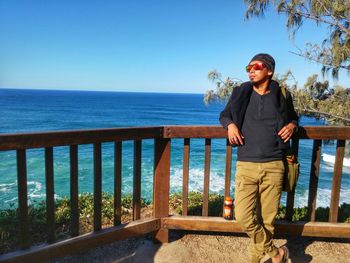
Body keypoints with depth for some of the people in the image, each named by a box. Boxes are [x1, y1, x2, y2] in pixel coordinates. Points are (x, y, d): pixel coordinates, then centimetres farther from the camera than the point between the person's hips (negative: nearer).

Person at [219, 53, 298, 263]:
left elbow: (293, 117, 25)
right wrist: (230, 124, -2)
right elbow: (225, 114, 20)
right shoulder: (241, 93, 7)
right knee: (244, 217, -7)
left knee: (267, 220, 7)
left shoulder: (282, 95, 8)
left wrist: (292, 125, 2)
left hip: (273, 166, 0)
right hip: (245, 166, 0)